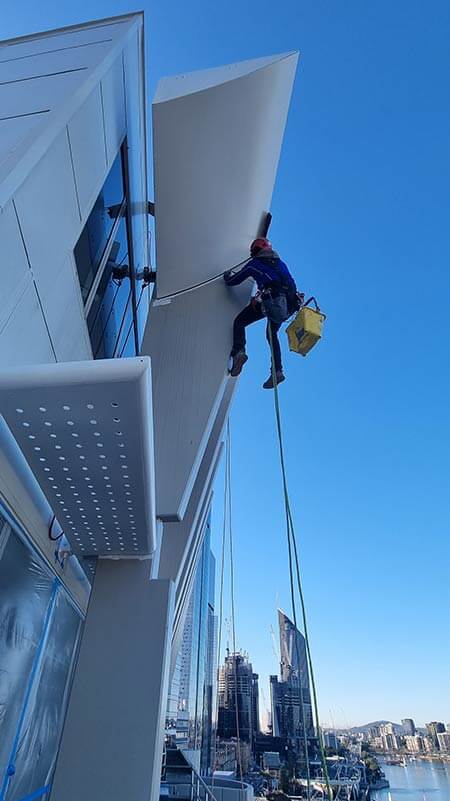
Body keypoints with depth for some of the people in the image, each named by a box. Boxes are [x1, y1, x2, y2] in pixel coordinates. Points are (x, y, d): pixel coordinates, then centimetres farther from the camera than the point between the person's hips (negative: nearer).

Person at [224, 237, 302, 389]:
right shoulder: (280, 263, 28)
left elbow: (233, 281, 21)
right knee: (272, 334, 20)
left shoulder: (253, 264, 15)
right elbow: (290, 282, 35)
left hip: (270, 299, -5)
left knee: (239, 322, 8)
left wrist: (227, 276, 42)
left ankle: (239, 352, -17)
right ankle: (278, 371, 11)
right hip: (289, 302, 5)